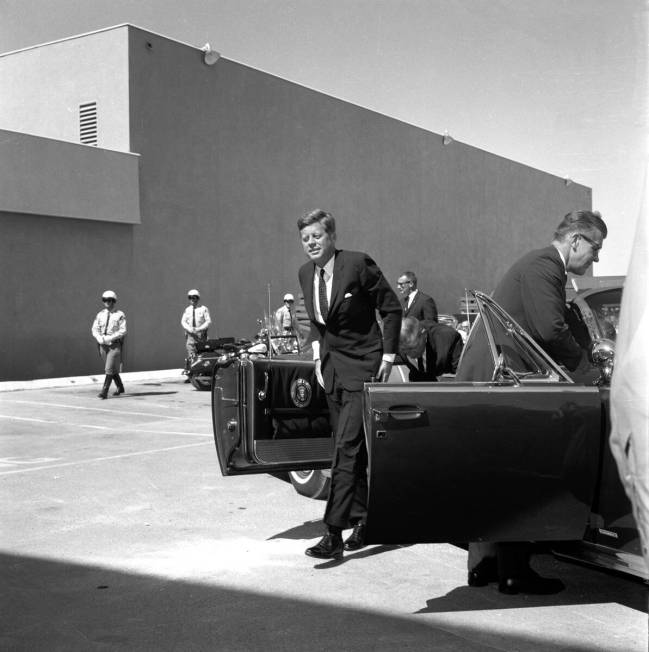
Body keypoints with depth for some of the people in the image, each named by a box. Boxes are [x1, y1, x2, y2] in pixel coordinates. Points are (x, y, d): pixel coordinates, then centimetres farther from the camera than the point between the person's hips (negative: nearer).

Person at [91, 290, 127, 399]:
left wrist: (109, 338, -20)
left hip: (115, 345, -5)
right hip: (103, 345, 5)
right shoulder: (100, 314, 8)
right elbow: (95, 329, 5)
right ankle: (120, 387, 32)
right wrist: (100, 338, -15)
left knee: (109, 368, -11)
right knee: (112, 369, 15)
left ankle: (104, 392, -10)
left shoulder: (120, 315, -5)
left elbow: (123, 331, -11)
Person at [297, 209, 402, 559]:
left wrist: (388, 355, -9)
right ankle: (361, 520, 26)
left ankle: (333, 535, -12)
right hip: (331, 368, 7)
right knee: (351, 450, 14)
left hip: (363, 366, -7)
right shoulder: (306, 273, 5)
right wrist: (318, 353, 9)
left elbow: (392, 307, -8)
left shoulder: (358, 263, -15)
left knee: (347, 448, -13)